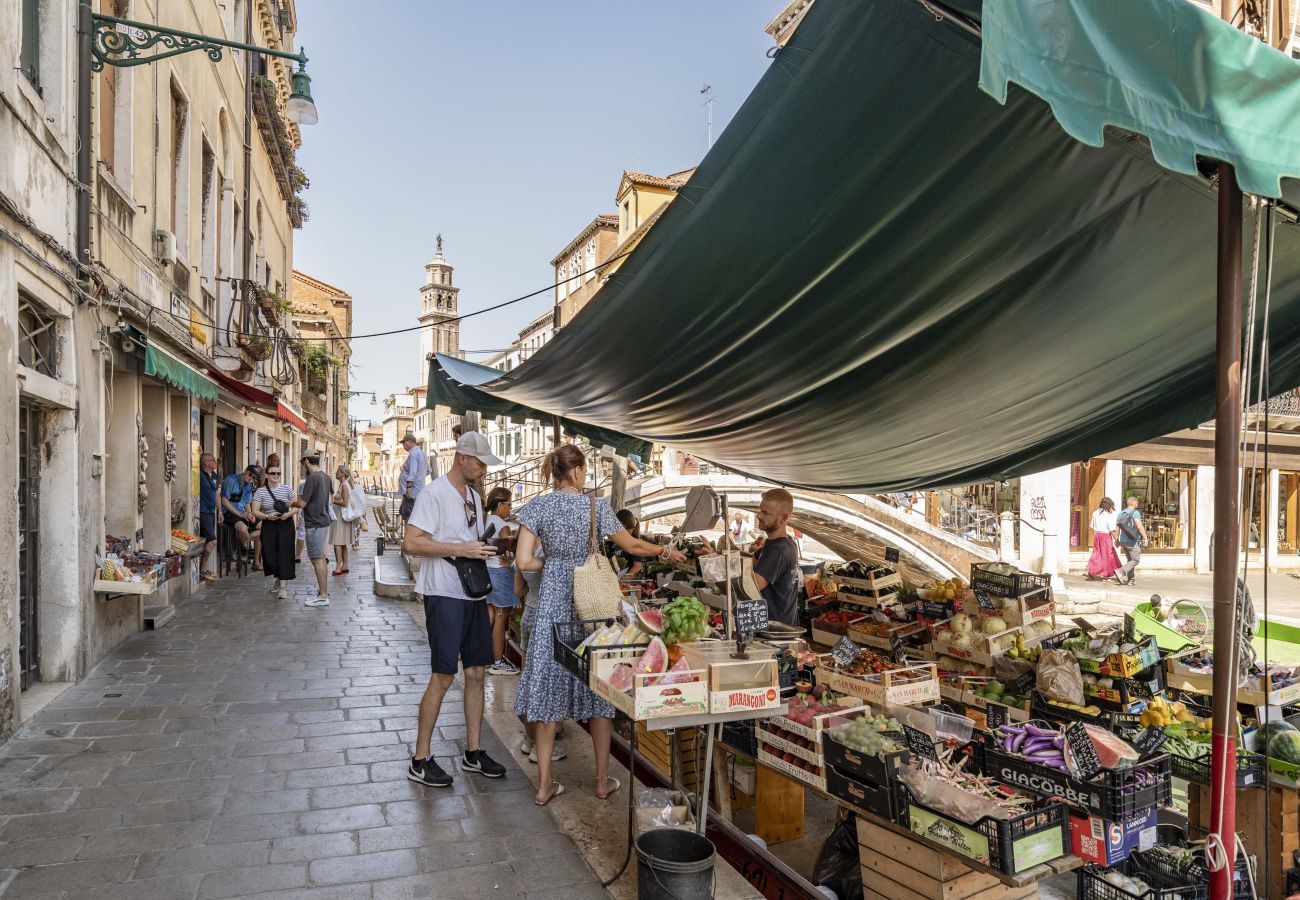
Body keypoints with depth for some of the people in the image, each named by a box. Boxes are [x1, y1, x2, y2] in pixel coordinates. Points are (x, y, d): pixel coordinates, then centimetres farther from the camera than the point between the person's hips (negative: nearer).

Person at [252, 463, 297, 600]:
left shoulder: (286, 488, 1)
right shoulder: (260, 491, 0)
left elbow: (296, 507, 3)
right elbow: (255, 511, -4)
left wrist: (289, 514, -17)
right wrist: (267, 516, -21)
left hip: (285, 524, -1)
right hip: (268, 526, 1)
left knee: (284, 554, -9)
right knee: (270, 554, 4)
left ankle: (283, 586, -9)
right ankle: (279, 578, 32)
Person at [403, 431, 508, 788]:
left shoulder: (474, 496, 14)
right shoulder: (434, 494, -12)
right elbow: (410, 543, -19)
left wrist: (491, 545, 2)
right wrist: (460, 549, -24)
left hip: (474, 594, 8)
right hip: (445, 595, -8)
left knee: (476, 672, 11)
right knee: (443, 676, -3)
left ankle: (473, 752, 24)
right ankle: (420, 761, 12)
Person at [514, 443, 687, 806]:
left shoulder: (538, 506, -4)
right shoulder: (597, 507, -5)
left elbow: (524, 561, -9)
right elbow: (632, 545, 6)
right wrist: (667, 551, 22)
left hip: (553, 605, 1)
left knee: (549, 689, 9)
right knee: (597, 691, 12)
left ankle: (545, 785, 17)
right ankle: (603, 780, 23)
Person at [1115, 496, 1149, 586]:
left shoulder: (1120, 514, 10)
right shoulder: (1135, 513, -10)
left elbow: (1117, 529, 12)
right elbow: (1140, 526, -19)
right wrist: (1145, 538, -14)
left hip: (1123, 541, 7)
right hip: (1133, 541, -7)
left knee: (1130, 560, 16)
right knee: (1135, 560, 0)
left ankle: (1131, 579, 14)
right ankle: (1121, 572, -18)